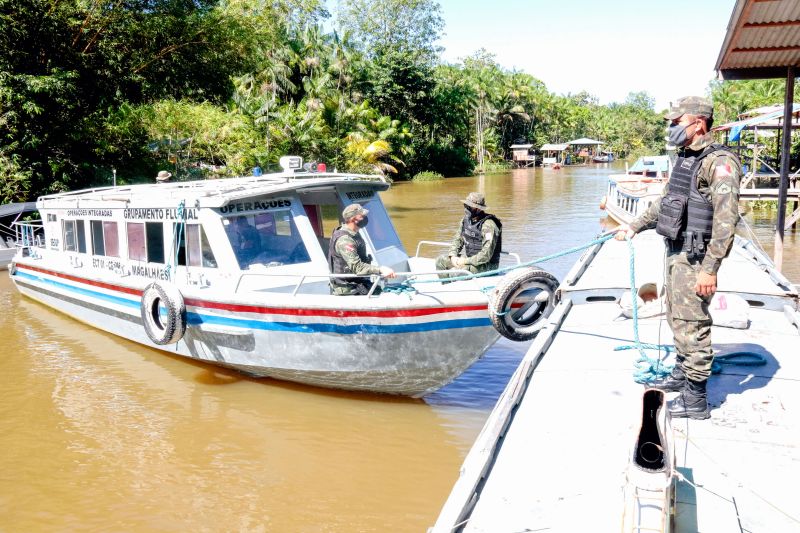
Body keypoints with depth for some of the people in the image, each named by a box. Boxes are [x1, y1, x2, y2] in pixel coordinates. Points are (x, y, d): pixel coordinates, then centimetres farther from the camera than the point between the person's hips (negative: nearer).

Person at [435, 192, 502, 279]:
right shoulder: (466, 220, 1)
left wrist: (465, 261, -23)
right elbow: (457, 239, 12)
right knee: (441, 260, 2)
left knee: (454, 273, -27)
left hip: (486, 265, -8)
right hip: (469, 258, 9)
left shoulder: (488, 226, -24)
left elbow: (486, 255, -28)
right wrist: (453, 256, -6)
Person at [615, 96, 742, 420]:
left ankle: (696, 400, 5)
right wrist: (635, 226, 28)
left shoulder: (719, 162, -16)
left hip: (695, 258, -9)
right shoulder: (685, 159, 14)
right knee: (678, 319, 20)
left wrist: (710, 269, -25)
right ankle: (681, 375, 36)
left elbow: (726, 219, -22)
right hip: (676, 252, 9)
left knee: (692, 325, -5)